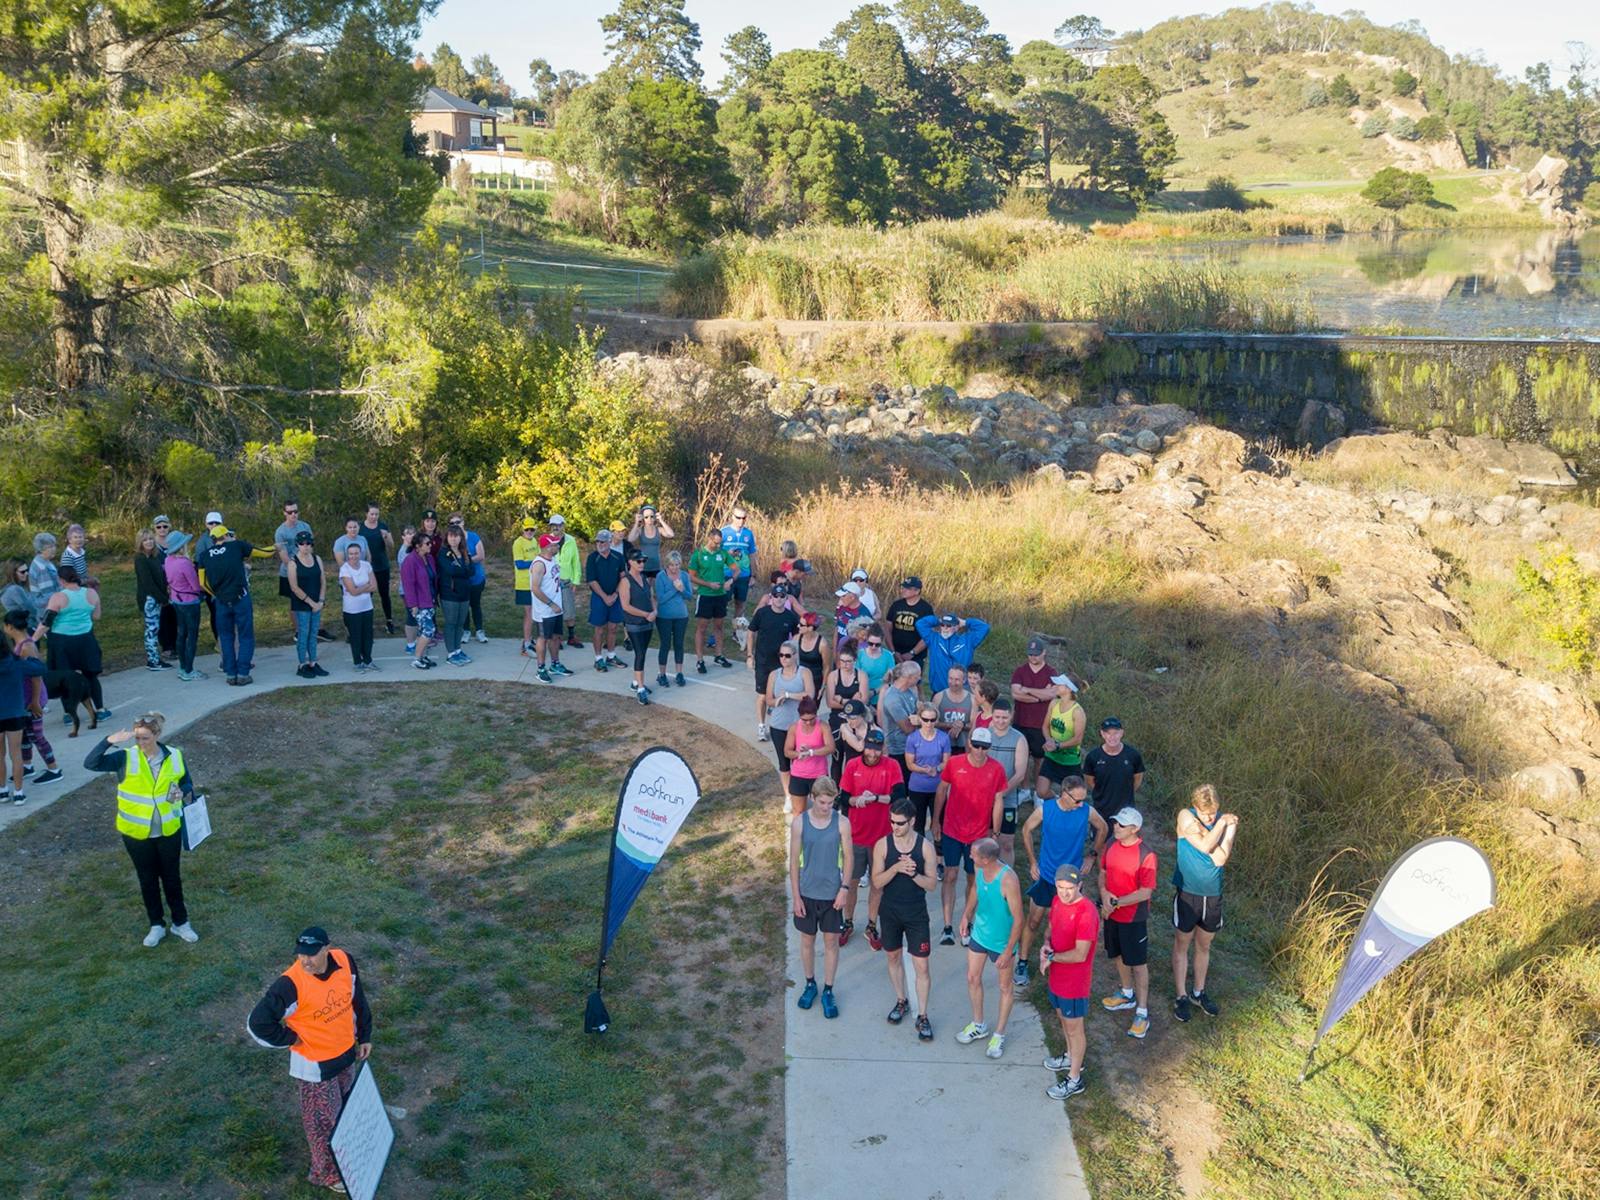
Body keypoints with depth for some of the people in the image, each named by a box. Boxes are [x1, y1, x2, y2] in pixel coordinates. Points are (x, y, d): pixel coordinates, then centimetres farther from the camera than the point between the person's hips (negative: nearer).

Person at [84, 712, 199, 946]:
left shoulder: (175, 756, -7)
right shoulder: (126, 758, -11)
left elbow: (187, 784, 6)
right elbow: (91, 763, -22)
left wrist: (185, 793, -16)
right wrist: (109, 741, -34)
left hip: (169, 831, 0)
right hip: (136, 833, 0)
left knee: (171, 877, 13)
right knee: (147, 880, 13)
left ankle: (180, 922, 28)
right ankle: (156, 925, 29)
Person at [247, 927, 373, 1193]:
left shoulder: (345, 961, -16)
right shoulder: (291, 984, -32)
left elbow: (357, 998, 3)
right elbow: (258, 1023, -27)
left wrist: (364, 1034, 9)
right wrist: (294, 1040, -16)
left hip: (346, 1053, 6)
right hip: (315, 1065, -6)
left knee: (345, 1107, 28)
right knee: (324, 1120, 12)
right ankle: (326, 1172, 36)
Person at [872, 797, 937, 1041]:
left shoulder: (925, 846, -12)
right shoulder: (882, 845, -10)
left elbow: (931, 884, -8)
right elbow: (877, 882, -11)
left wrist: (913, 873, -28)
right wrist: (896, 868, -28)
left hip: (916, 913, -2)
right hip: (890, 911, 2)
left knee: (921, 966, 1)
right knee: (893, 957, 18)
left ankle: (922, 1016, 14)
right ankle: (901, 1002, 39)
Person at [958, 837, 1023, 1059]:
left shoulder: (1008, 880, -34)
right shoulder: (979, 869, -14)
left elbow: (1018, 919, -26)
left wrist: (1008, 952, -22)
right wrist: (967, 914, 1)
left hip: (1002, 941, -6)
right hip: (979, 934, 6)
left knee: (1005, 987, 15)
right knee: (973, 978, 19)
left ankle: (999, 1034, 34)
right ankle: (978, 1024, 42)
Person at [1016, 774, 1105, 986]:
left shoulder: (1087, 811, -17)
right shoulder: (1044, 809, -19)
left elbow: (1102, 828, 5)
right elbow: (1026, 830, -1)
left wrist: (1092, 855, 5)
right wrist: (1032, 862, -1)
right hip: (1045, 875, -1)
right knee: (1033, 922, 7)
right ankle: (1022, 964, 22)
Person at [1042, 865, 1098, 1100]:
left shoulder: (1086, 912, -30)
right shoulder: (1057, 901, -5)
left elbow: (1079, 955, -29)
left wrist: (1051, 957, -17)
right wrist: (1046, 946, -10)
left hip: (1075, 981, -8)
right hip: (1057, 975, 8)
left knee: (1074, 1027, 9)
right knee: (1063, 1017, 26)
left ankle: (1074, 1080, 26)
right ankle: (1071, 1057, 50)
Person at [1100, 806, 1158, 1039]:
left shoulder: (1146, 855, -24)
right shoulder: (1111, 845, -4)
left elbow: (1146, 892, -21)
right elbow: (1103, 872, 8)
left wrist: (1116, 902, -22)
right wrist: (1104, 893, -11)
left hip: (1134, 918, -7)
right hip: (1111, 913, 7)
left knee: (1138, 964, 5)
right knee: (1118, 956, 23)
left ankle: (1142, 1012, 17)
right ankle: (1127, 995, 45)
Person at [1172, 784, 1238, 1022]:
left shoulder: (1226, 820, -9)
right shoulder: (1186, 817, -17)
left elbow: (1220, 859, -19)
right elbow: (1205, 846, -29)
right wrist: (1221, 824, -22)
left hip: (1213, 895, 3)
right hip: (1188, 893, -3)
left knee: (1204, 946, 19)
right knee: (1182, 945, 10)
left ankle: (1198, 992, 37)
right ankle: (1182, 996, 23)